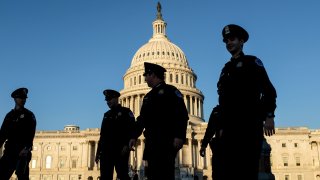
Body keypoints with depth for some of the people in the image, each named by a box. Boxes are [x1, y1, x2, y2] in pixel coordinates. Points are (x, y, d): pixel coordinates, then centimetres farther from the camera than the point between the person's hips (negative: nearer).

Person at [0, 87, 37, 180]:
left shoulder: (29, 115, 4)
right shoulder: (9, 115, 18)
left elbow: (31, 133, -7)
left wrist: (26, 148, -20)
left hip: (22, 149, -5)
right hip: (10, 149, 5)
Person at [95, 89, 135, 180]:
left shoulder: (126, 112, 4)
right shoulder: (107, 115, 22)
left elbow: (132, 129, -7)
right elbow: (102, 134, 21)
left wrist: (127, 146, -18)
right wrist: (98, 151, 15)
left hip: (120, 150, -6)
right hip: (106, 151, 6)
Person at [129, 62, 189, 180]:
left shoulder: (170, 90, 0)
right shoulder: (148, 96, 23)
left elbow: (182, 115, -11)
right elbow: (142, 118, 23)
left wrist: (179, 136, -21)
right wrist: (134, 136, 12)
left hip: (166, 141, -7)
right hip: (152, 141, 7)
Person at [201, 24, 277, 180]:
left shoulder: (252, 62, 6)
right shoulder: (226, 68, 21)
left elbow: (269, 90, -4)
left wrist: (269, 116, -15)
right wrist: (221, 126, 12)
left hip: (249, 125, -5)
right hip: (229, 127, 6)